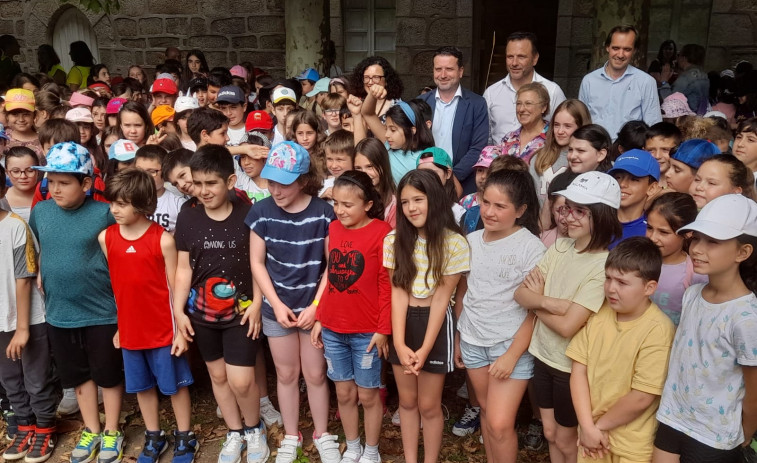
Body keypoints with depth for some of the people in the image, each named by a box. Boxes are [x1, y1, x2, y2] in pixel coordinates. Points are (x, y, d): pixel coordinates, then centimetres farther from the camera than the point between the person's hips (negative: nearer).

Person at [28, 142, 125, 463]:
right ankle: (91, 430, 37)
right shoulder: (39, 212, -1)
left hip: (103, 312, -4)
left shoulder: (105, 213, -15)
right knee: (78, 375, 19)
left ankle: (111, 432, 31)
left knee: (109, 375, 12)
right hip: (59, 313, 5)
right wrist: (39, 275, 4)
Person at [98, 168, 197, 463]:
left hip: (164, 329, -4)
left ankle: (184, 438, 29)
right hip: (129, 329, 4)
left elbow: (175, 287, -9)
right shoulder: (105, 238, -2)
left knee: (175, 384, 11)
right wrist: (112, 325, 7)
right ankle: (153, 437, 36)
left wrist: (181, 330, -8)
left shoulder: (163, 240, -13)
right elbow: (108, 284, 5)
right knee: (142, 386, 18)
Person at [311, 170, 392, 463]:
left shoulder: (381, 232, -13)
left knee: (367, 395, 11)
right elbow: (330, 277, 10)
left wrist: (383, 330, -11)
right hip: (333, 329, 5)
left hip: (366, 332, -5)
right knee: (344, 393, 17)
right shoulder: (334, 229, 4)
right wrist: (319, 319, 9)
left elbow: (387, 285, -11)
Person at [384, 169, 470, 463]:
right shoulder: (394, 240, -3)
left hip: (435, 324, -3)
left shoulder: (455, 244, -13)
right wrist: (400, 343, -15)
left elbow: (441, 298, -13)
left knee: (429, 405, 7)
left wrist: (424, 349, -15)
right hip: (402, 323, 3)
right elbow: (398, 292, -7)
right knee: (407, 401, 15)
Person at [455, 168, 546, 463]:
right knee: (486, 411, 16)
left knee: (500, 424, -7)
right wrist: (457, 338, 12)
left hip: (512, 344, -5)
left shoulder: (531, 248, -13)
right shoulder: (471, 241, 2)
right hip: (472, 341, 5)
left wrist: (513, 355, -14)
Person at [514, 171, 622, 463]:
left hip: (572, 365, -5)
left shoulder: (604, 265, -22)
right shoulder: (559, 248, -2)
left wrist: (536, 301, -12)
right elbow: (520, 294, -7)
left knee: (565, 439, 15)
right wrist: (551, 302, -23)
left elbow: (567, 326, -26)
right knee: (550, 433, 21)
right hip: (543, 355, 6)